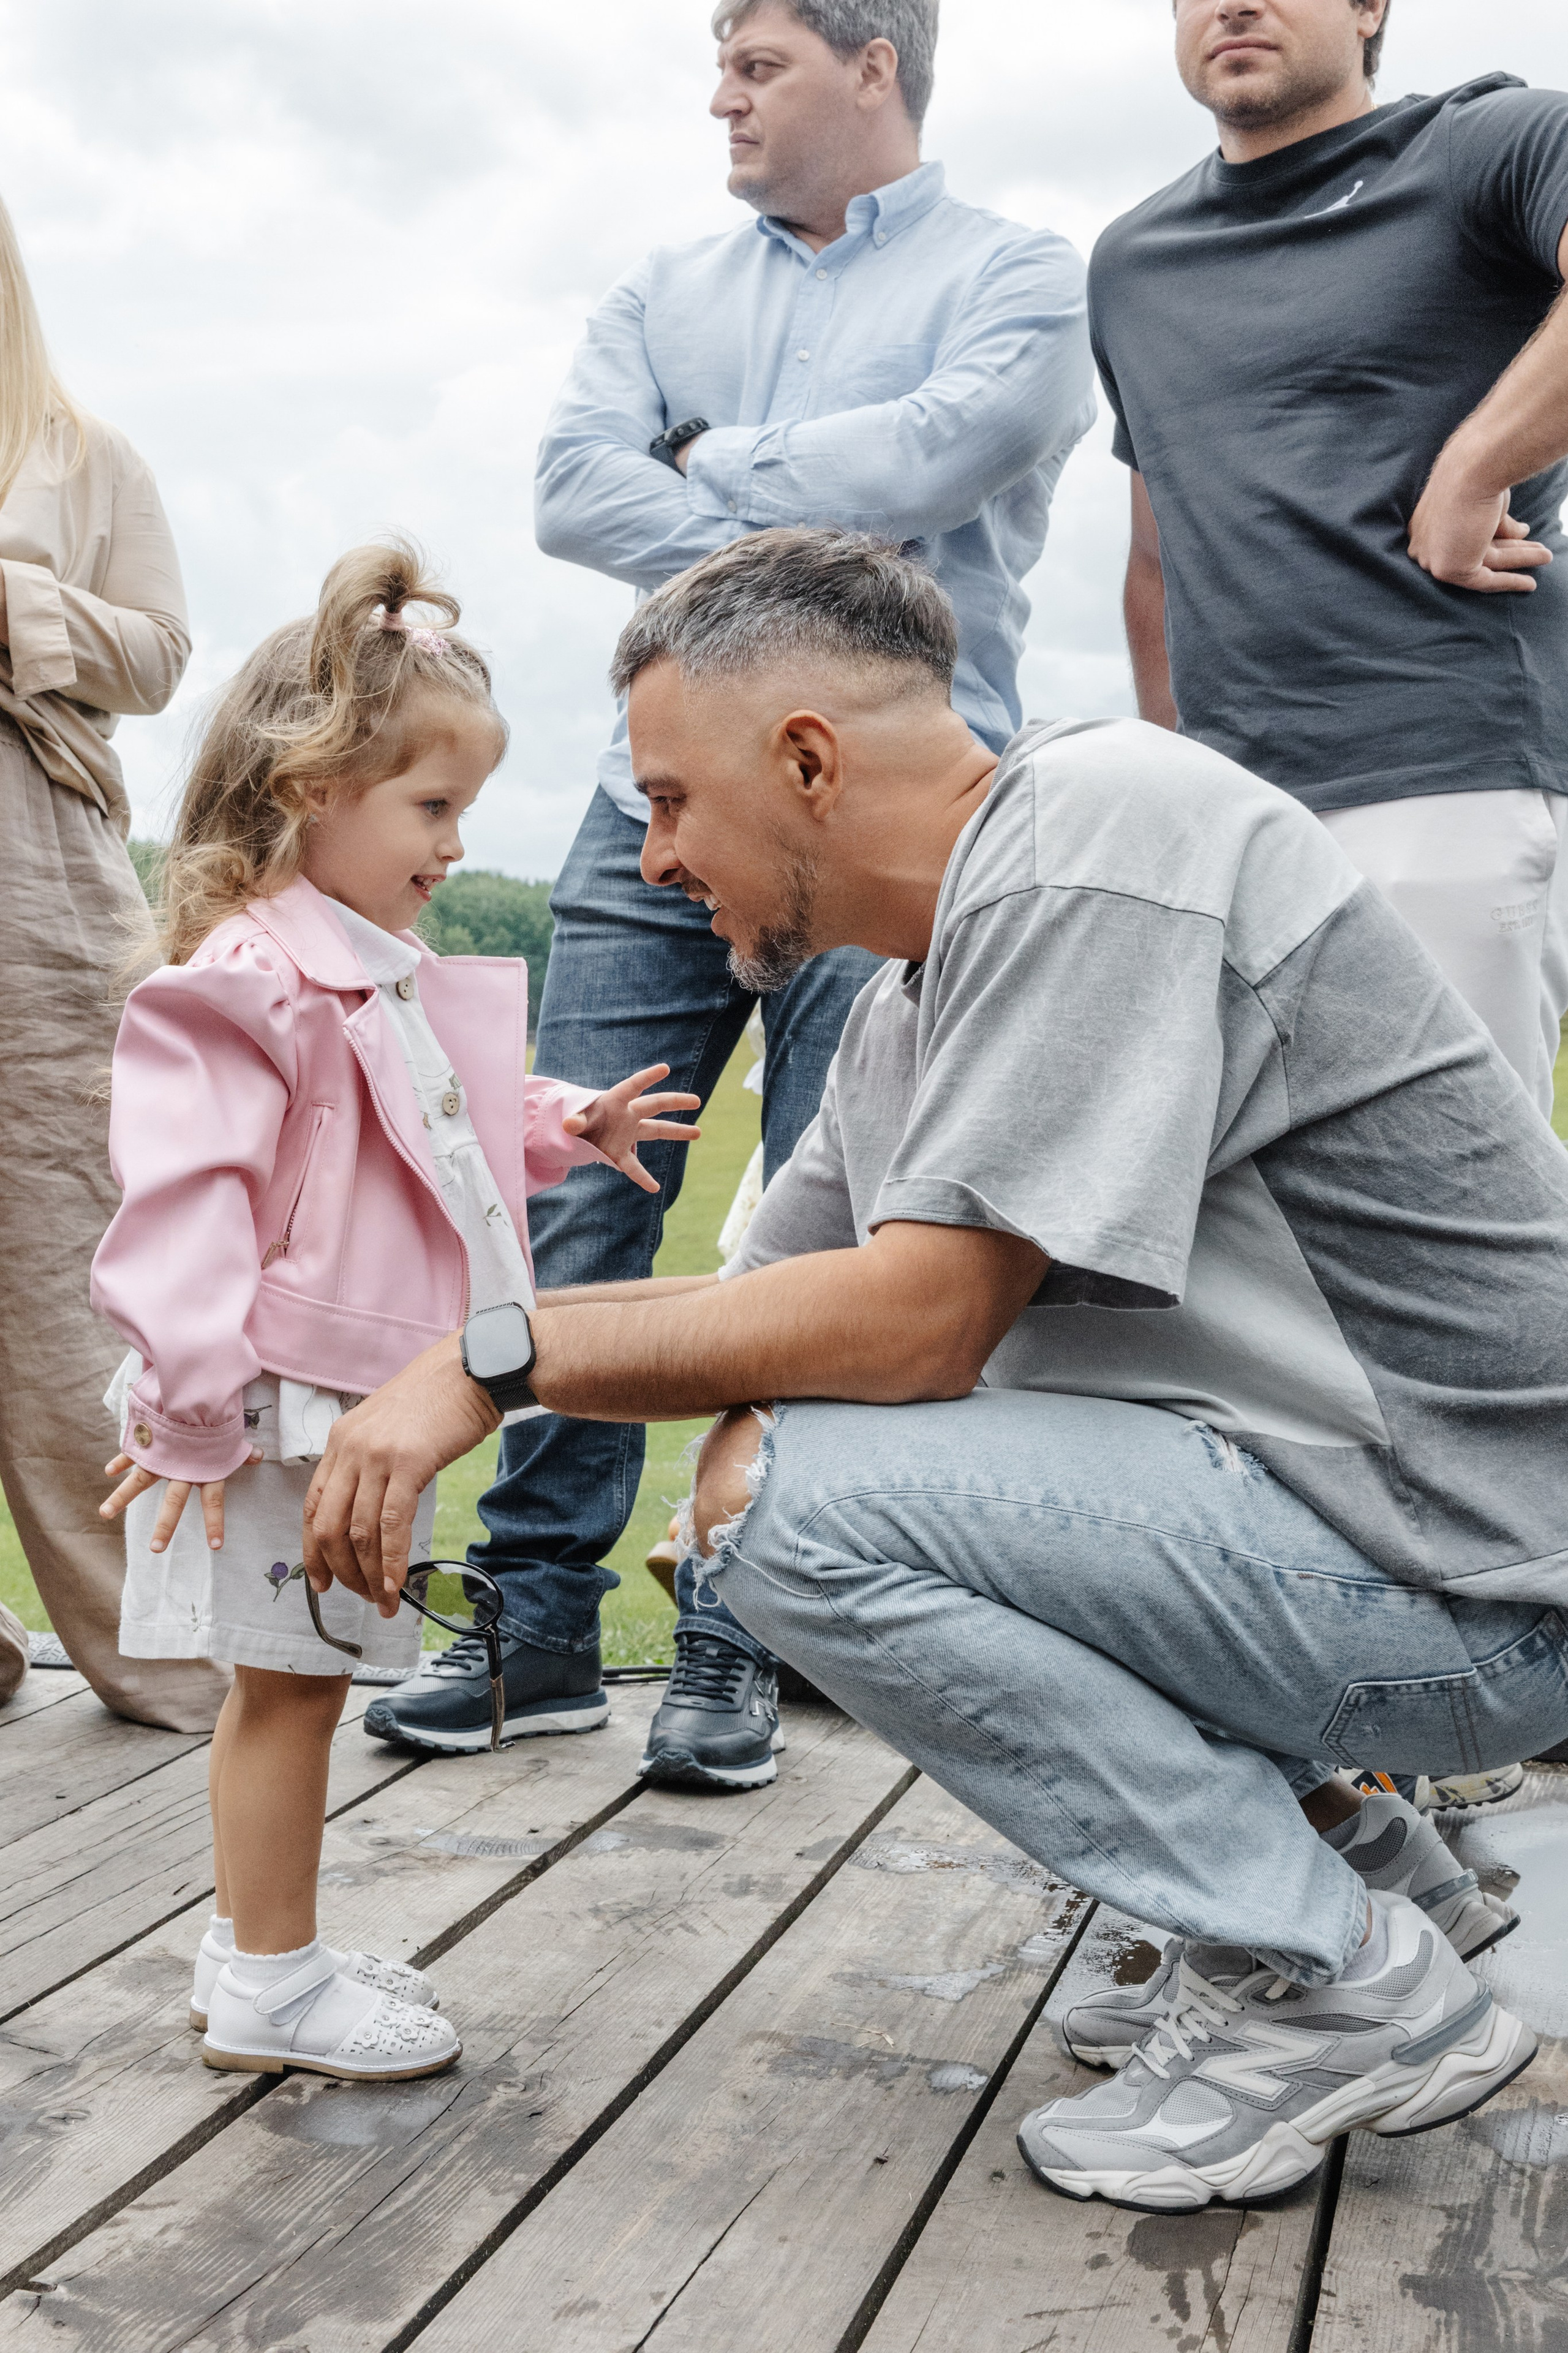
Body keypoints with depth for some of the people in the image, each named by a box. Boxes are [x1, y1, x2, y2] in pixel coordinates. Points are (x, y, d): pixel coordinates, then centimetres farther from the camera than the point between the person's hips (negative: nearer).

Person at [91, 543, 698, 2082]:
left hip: (368, 1403, 10)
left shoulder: (387, 981, 16)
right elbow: (182, 1197, -24)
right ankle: (270, 1985, 12)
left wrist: (564, 1127, 16)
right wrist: (196, 1403, -26)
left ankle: (254, 1948, 30)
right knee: (288, 1682, -1)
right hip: (278, 1407, -10)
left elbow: (451, 1139, 31)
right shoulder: (246, 979, -18)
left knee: (291, 1681, 17)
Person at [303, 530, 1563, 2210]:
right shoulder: (911, 998, 11)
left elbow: (920, 1317, -23)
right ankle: (1340, 1839, 15)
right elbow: (755, 1302, 17)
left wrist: (501, 1359, -15)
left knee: (783, 1495, -19)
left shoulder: (1098, 835, -18)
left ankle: (1343, 1983, -5)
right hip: (1296, 1502, 10)